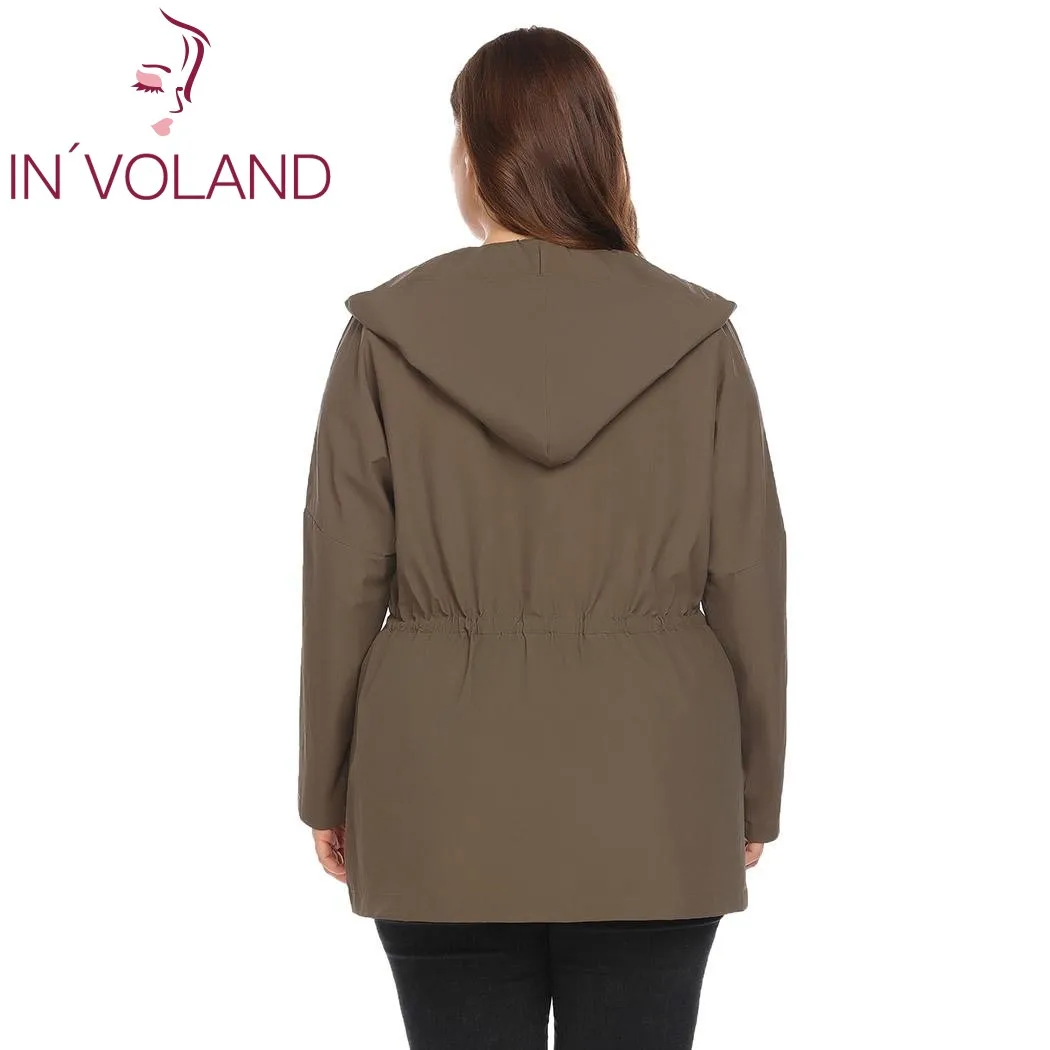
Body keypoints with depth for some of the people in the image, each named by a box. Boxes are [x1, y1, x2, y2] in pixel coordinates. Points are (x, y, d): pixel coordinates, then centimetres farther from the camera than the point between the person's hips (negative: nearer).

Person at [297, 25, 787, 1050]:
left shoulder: (387, 334, -5)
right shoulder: (698, 338, -4)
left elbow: (343, 584, -3)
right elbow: (748, 584, -1)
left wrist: (326, 789, 8)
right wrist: (755, 792, 10)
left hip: (447, 808, 0)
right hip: (650, 809, 1)